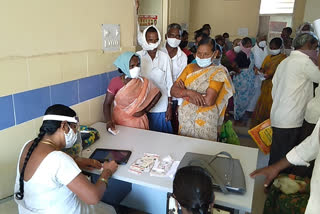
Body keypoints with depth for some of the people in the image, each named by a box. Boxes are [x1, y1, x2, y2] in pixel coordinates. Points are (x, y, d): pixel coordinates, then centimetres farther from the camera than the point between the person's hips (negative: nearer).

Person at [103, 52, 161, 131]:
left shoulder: (143, 82, -9)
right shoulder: (115, 82, -10)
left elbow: (157, 94, 4)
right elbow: (107, 104, -6)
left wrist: (144, 110, -2)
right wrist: (109, 121, -22)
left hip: (138, 123, 1)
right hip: (119, 122, 0)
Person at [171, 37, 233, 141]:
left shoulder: (218, 72, -10)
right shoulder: (189, 67, 4)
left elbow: (208, 101, -23)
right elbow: (173, 90, -3)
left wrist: (183, 94, -12)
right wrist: (189, 92, -22)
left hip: (205, 120, -4)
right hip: (185, 117, 5)